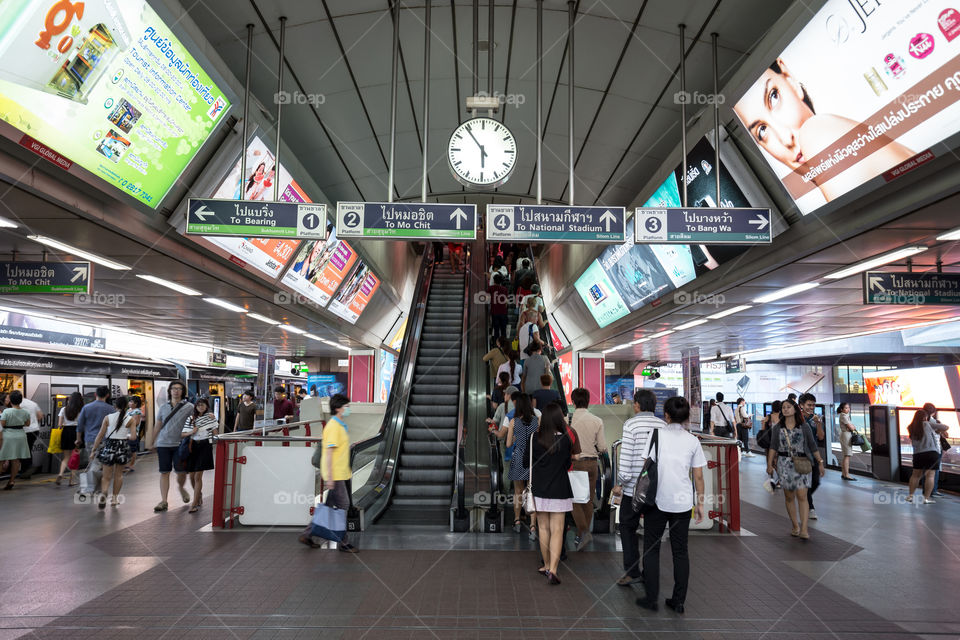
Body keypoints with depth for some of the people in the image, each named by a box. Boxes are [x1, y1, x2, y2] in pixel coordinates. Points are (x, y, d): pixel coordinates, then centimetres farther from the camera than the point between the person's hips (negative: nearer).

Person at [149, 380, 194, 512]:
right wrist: (152, 442, 19)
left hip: (180, 444, -2)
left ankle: (181, 488, 32)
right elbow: (157, 426, 16)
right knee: (164, 473, 2)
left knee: (181, 472, -1)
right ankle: (163, 501, 7)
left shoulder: (189, 407, 1)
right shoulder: (163, 407, 11)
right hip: (163, 444, 2)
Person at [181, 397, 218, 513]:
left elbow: (215, 433, 5)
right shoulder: (190, 418, 8)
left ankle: (194, 503, -5)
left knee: (198, 476, -9)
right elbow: (182, 434, 7)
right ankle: (199, 495, 34)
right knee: (192, 476, 8)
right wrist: (192, 432, -12)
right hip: (193, 446, 4)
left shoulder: (211, 416, 2)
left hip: (205, 446, -4)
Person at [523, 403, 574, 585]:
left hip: (539, 489, 1)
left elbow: (525, 463, 1)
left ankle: (547, 565, 25)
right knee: (557, 530, 2)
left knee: (544, 529, 13)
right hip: (559, 490, -1)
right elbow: (567, 464, 4)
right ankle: (552, 570, -7)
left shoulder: (534, 438, -8)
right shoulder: (566, 440, -9)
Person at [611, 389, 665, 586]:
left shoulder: (631, 424, -10)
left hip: (634, 486, -4)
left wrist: (619, 483, -7)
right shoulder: (663, 425, 4)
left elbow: (626, 456, -13)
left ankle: (632, 572, 4)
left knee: (628, 527, 7)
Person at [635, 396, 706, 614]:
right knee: (680, 551, 13)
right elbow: (698, 476, 3)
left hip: (657, 501, -2)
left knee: (651, 549, 10)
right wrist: (700, 502, 13)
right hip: (682, 502, 3)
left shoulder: (657, 436, -7)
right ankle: (678, 601, 18)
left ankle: (651, 598, 12)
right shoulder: (692, 441, 1)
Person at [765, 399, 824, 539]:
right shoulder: (777, 428, 4)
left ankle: (804, 529, -9)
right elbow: (773, 447, 3)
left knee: (802, 496, -9)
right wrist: (769, 464, -3)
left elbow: (812, 446, 6)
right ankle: (795, 526, 19)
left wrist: (820, 462, 5)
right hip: (784, 463, 2)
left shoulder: (804, 427, 1)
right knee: (789, 497, 7)